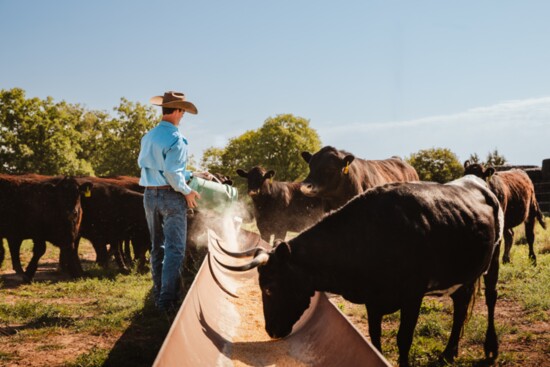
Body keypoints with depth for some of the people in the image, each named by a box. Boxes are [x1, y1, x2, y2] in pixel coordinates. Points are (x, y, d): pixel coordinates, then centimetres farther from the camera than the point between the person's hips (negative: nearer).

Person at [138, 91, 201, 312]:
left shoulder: (148, 137, 9)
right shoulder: (176, 139, -15)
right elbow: (172, 172, -21)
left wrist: (190, 175, 21)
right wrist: (187, 191, -8)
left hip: (150, 195, 7)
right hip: (171, 195, -7)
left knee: (157, 247, 16)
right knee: (175, 249, -3)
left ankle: (159, 295, 22)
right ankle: (168, 298, -5)